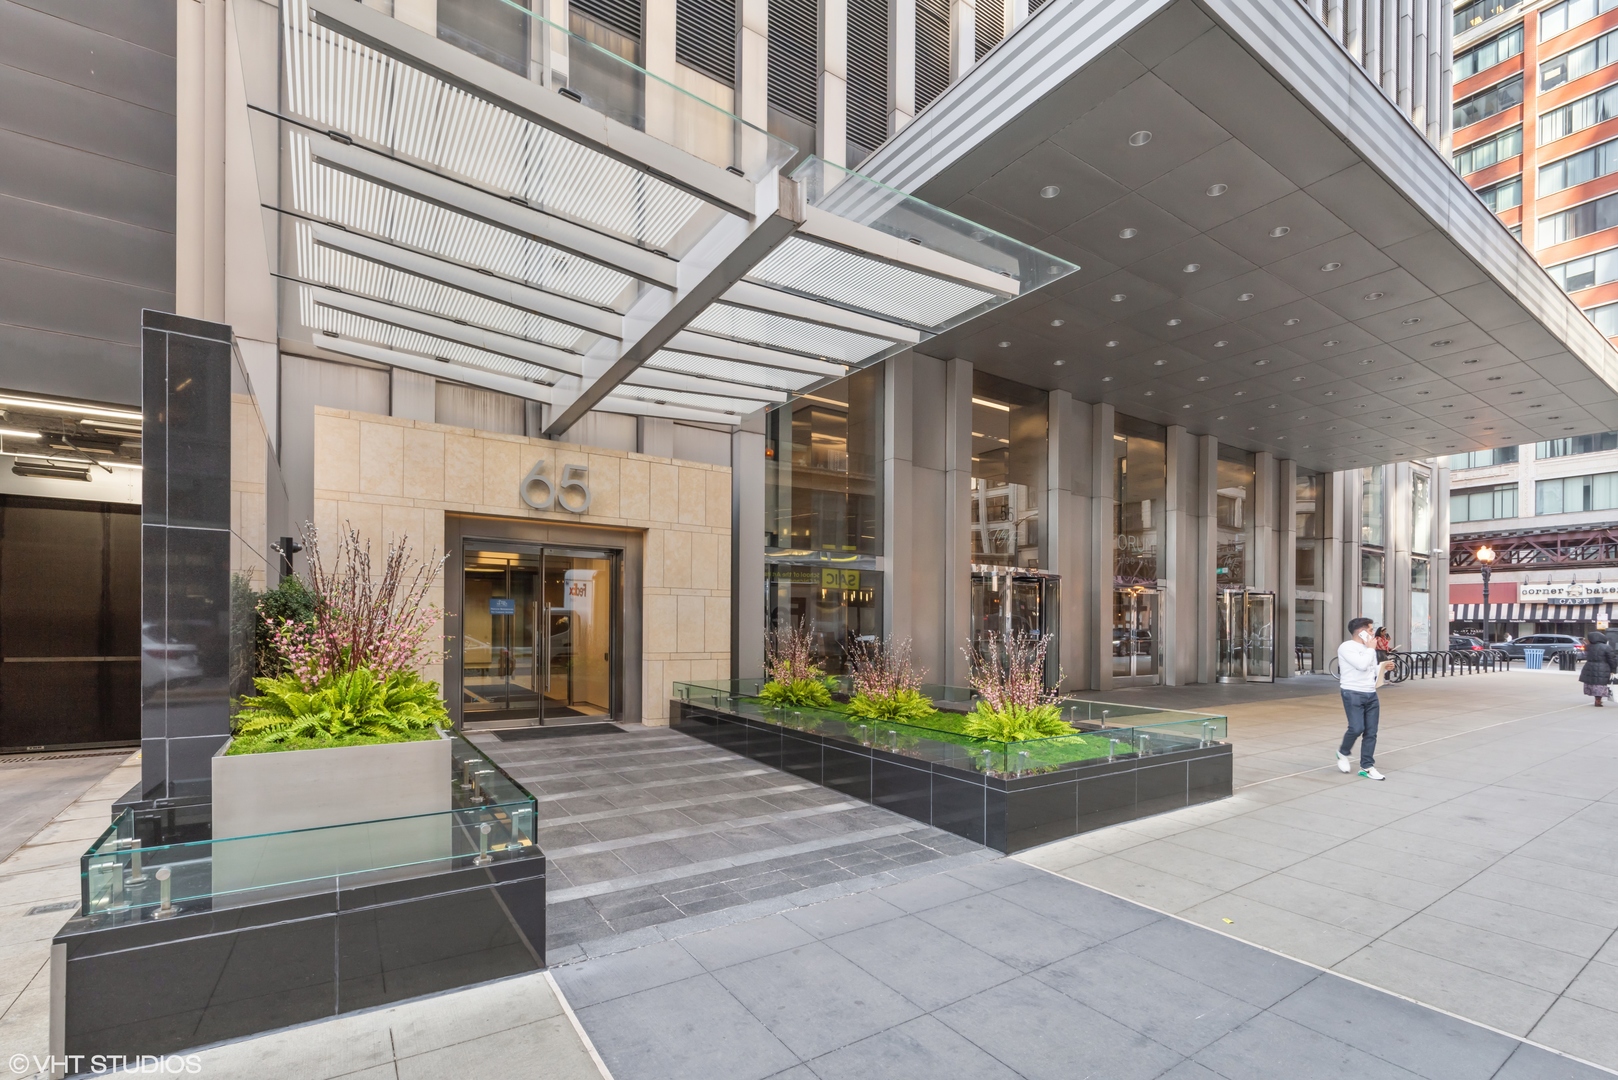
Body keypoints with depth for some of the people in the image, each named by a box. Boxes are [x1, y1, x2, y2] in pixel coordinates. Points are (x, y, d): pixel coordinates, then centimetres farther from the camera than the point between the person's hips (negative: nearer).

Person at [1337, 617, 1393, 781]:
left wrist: (1383, 666, 5)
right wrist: (1371, 649, -8)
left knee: (1371, 732, 5)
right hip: (1353, 694, -8)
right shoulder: (1346, 647, -9)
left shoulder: (1368, 648, 17)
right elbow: (1362, 665, -22)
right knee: (1357, 728, -14)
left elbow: (1371, 671, 24)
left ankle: (1367, 767, 11)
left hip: (1371, 694, 8)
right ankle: (1343, 752, 13)